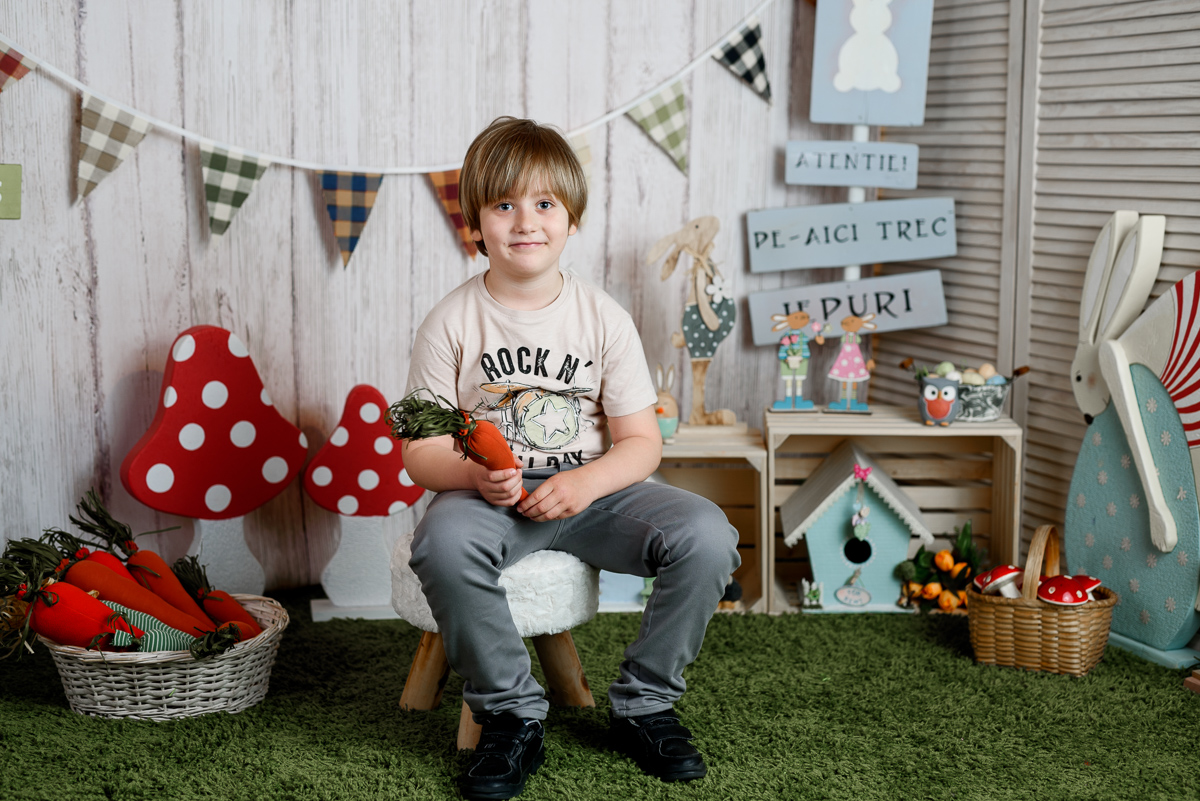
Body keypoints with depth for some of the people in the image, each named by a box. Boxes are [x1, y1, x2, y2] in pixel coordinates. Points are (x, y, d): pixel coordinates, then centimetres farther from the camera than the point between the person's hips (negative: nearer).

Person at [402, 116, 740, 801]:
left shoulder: (604, 318, 0)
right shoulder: (452, 322, -3)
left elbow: (641, 443, 0)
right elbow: (420, 451, -2)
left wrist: (585, 484, -20)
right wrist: (475, 474, -24)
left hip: (593, 487, 2)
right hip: (489, 494, -1)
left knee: (707, 534, -24)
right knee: (443, 543, -37)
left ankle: (644, 705, -2)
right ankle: (514, 715, -14)